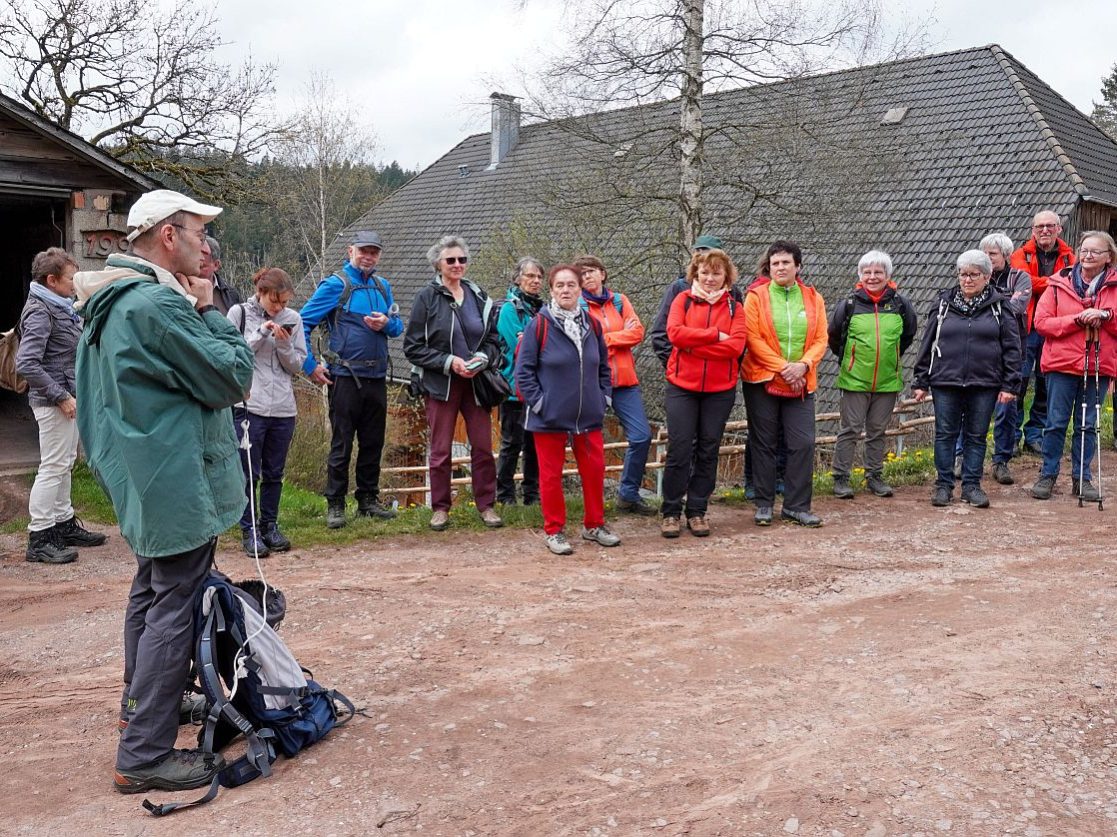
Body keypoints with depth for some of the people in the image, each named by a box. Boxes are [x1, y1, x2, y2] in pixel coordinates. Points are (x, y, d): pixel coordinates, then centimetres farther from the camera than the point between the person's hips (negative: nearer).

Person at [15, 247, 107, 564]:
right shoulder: (39, 312, -16)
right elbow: (26, 363, -24)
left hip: (68, 396, 10)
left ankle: (64, 524, 29)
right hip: (53, 400, -10)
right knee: (53, 466, -6)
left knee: (65, 463, 17)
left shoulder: (61, 307, 12)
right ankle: (39, 539, 0)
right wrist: (61, 397, -22)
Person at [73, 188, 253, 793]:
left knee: (151, 592, 24)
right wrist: (208, 311, -8)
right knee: (173, 608, -5)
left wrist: (194, 310, 5)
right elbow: (232, 377, -17)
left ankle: (141, 703, 41)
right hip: (177, 481, -11)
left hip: (142, 475, 11)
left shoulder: (113, 302, 10)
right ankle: (144, 755, 1)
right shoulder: (159, 305, -22)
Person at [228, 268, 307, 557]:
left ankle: (270, 526, 22)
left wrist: (284, 344, -10)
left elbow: (297, 365, 8)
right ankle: (249, 530, 11)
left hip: (283, 408, 3)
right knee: (249, 472, 2)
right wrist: (261, 333, -13)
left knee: (274, 473, 11)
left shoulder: (292, 319, 8)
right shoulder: (239, 313, -1)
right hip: (248, 405, -3)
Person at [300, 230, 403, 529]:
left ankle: (368, 499, 24)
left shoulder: (382, 286, 12)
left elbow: (398, 326, 15)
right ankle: (335, 504, 9)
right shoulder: (335, 285, -6)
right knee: (341, 444, 0)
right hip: (345, 377, -6)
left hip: (376, 377, 6)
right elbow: (303, 322, -8)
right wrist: (310, 366, -11)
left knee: (373, 442, 12)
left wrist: (386, 323, -8)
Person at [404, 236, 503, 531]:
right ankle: (440, 508, 17)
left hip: (476, 382, 3)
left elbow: (493, 339, 13)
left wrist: (483, 358, -8)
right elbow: (413, 347, -6)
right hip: (442, 384, -3)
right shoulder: (427, 297, -5)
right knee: (441, 450, 4)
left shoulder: (479, 296, 7)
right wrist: (449, 362, -15)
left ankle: (486, 504, 17)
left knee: (483, 447, 4)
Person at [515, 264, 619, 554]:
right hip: (549, 418, -4)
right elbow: (523, 371, -9)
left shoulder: (591, 324, 4)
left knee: (594, 470, 10)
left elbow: (604, 366, 15)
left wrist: (603, 397, 7)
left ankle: (594, 525, 27)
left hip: (588, 417, 4)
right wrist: (539, 403, -12)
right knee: (551, 475, 6)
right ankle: (553, 530, 20)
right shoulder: (539, 325, -10)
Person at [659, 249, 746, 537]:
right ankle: (671, 512, 8)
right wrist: (715, 335, -13)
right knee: (679, 450, -3)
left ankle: (696, 512, 17)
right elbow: (675, 333, -13)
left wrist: (693, 344, -14)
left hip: (720, 390, 2)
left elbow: (735, 345, -10)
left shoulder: (734, 307, 6)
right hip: (682, 387, -1)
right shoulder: (683, 300, 4)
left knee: (708, 451, 7)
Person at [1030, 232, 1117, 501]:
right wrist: (1078, 319, -15)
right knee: (1056, 423, 3)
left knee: (1088, 425, 9)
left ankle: (1082, 478, 19)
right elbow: (1041, 322, -6)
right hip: (1063, 365, -1)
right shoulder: (1059, 284, 1)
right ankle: (1048, 475, 15)